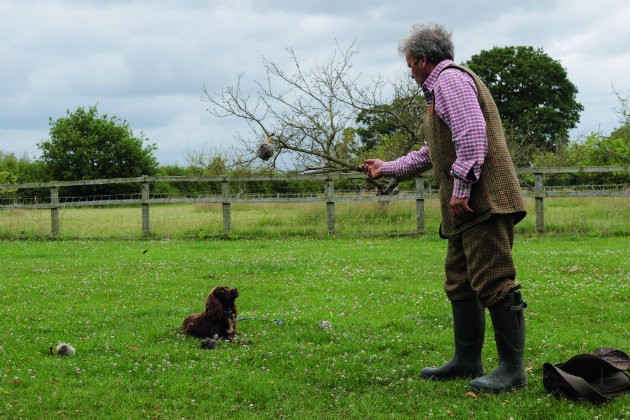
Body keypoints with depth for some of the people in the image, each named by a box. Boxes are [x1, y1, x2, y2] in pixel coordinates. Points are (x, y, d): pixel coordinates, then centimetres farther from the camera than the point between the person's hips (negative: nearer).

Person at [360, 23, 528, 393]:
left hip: (482, 200, -11)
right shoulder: (440, 88, 28)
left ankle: (513, 368, -10)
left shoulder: (450, 79, -6)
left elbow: (472, 136, -19)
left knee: (494, 284, -11)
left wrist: (461, 189, -20)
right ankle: (467, 360, 21)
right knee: (460, 283, 14)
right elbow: (432, 153, 37)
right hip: (467, 210, 11)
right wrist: (388, 168, 41)